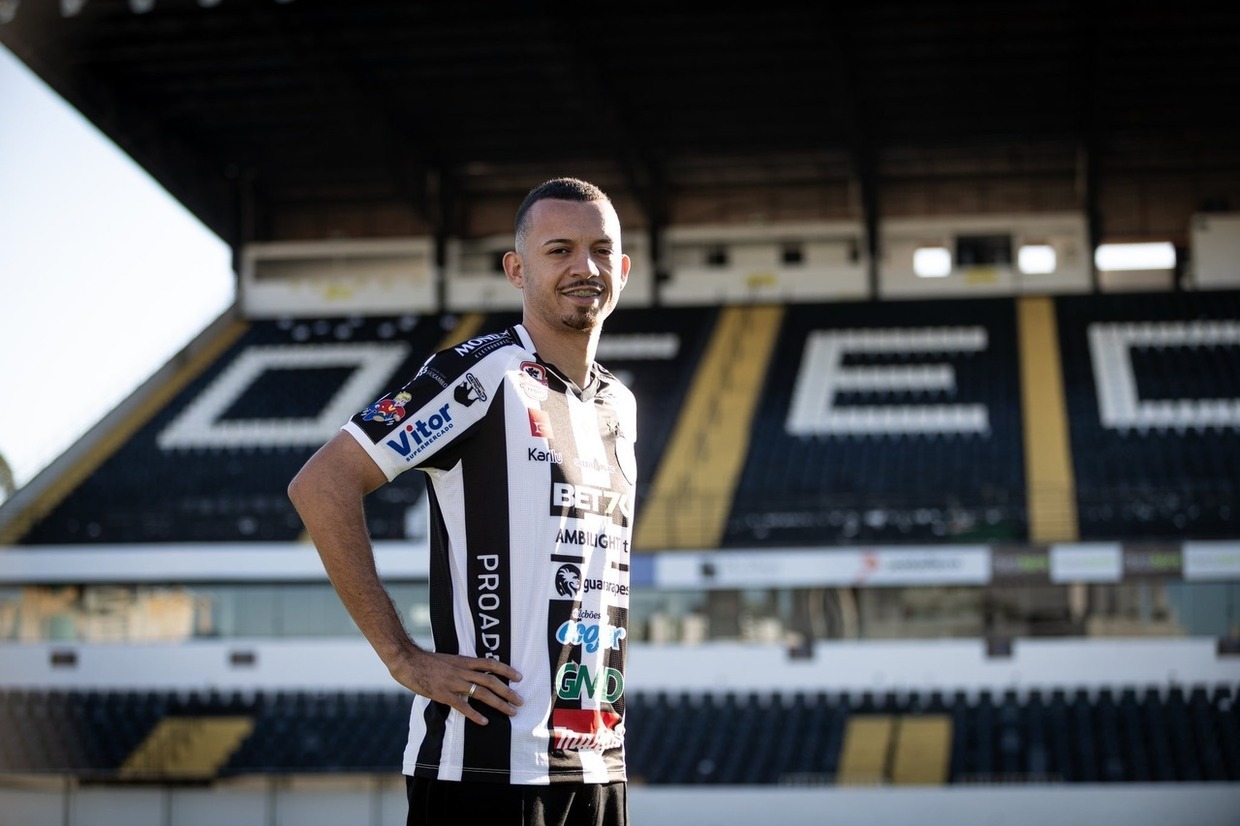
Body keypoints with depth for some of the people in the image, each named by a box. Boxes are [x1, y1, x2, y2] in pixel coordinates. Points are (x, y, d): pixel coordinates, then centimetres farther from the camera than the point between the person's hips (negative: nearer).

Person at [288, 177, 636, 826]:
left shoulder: (619, 406, 16)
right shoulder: (485, 374, -9)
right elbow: (320, 486, -15)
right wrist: (403, 657, -15)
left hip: (598, 765, 8)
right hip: (484, 765, -7)